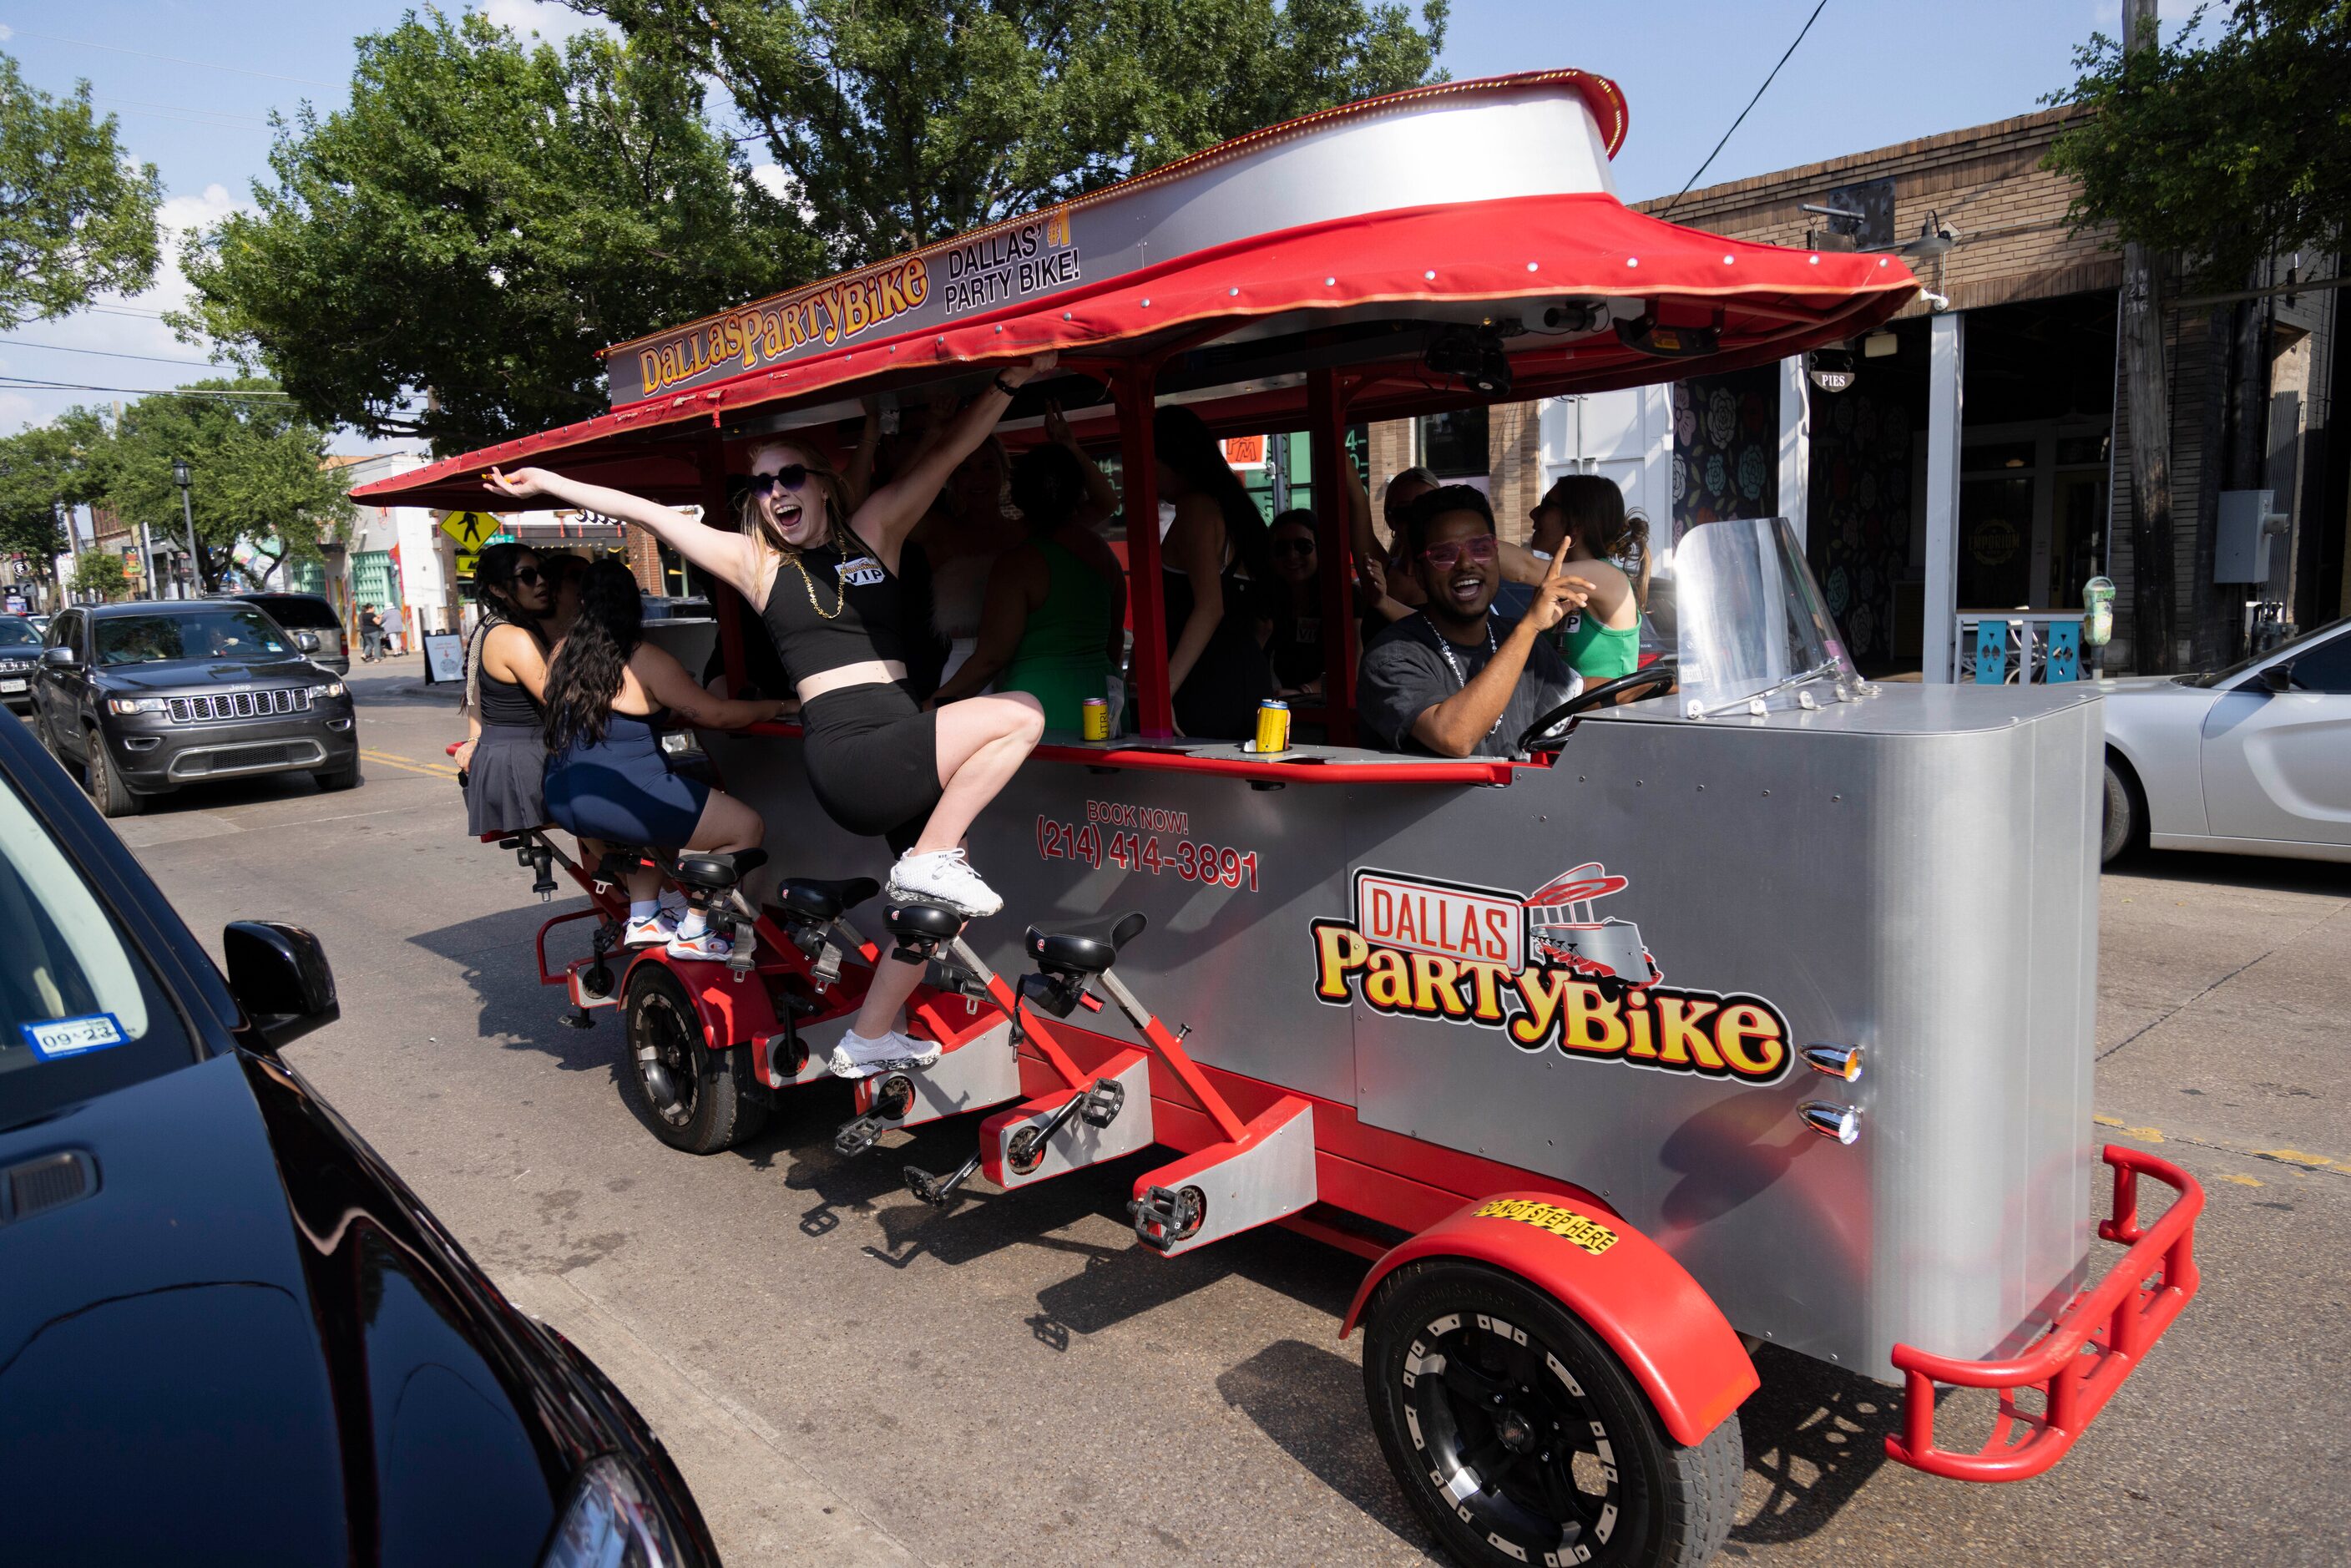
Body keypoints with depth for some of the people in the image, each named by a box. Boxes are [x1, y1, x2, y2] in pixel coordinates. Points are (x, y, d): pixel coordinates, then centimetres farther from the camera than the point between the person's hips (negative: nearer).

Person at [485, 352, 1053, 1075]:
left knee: (938, 902, 8)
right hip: (846, 757, -5)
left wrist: (1010, 382, -5)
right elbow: (642, 512, 13)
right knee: (1019, 714, -18)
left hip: (903, 754, 5)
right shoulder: (755, 563, 10)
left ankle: (867, 1040, 22)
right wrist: (546, 482, 16)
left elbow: (948, 453, 6)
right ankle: (932, 858, -13)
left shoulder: (872, 533, 14)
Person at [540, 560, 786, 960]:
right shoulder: (643, 660, -10)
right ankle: (693, 933, 4)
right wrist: (776, 707, 6)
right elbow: (716, 715, -7)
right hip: (619, 801, -8)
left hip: (562, 801, 9)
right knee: (747, 827, -2)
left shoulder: (562, 654, 10)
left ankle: (643, 917, 28)